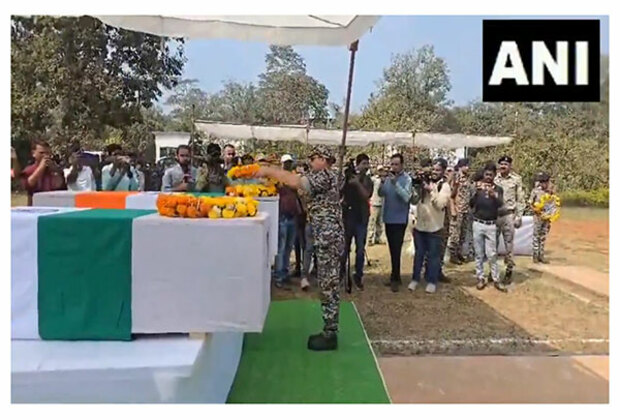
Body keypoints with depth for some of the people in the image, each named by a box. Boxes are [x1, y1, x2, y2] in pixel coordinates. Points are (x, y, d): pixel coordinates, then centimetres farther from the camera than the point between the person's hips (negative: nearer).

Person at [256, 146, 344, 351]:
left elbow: (297, 182, -26)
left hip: (329, 237, -10)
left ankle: (330, 336, 4)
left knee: (329, 285, -5)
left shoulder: (326, 175, -12)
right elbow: (311, 201, 18)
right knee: (328, 284, 13)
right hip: (326, 237, 10)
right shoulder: (324, 177, 20)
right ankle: (329, 331, 21)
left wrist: (269, 171, -19)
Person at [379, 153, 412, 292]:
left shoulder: (407, 179, -11)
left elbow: (406, 197, -22)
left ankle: (395, 278, 6)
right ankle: (395, 276, 24)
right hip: (388, 218, 6)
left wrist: (395, 183, -30)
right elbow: (381, 194, 1)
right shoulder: (388, 177, 5)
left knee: (396, 249, -4)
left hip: (400, 219, -6)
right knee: (392, 249, 13)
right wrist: (382, 183, -17)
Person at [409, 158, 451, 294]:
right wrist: (419, 188, -10)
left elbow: (440, 204, -19)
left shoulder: (445, 186, -7)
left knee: (433, 255, 7)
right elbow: (414, 201, 6)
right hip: (419, 225, 4)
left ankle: (432, 281, 20)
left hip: (435, 227, -4)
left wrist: (431, 190, -20)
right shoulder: (425, 182, 6)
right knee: (419, 254, 14)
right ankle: (415, 278, 26)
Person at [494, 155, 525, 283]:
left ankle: (509, 271, 16)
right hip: (494, 215, 2)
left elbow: (520, 200, 1)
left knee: (509, 244, 5)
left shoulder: (516, 179, -1)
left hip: (509, 215, -2)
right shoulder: (494, 178, 3)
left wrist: (519, 217, -4)